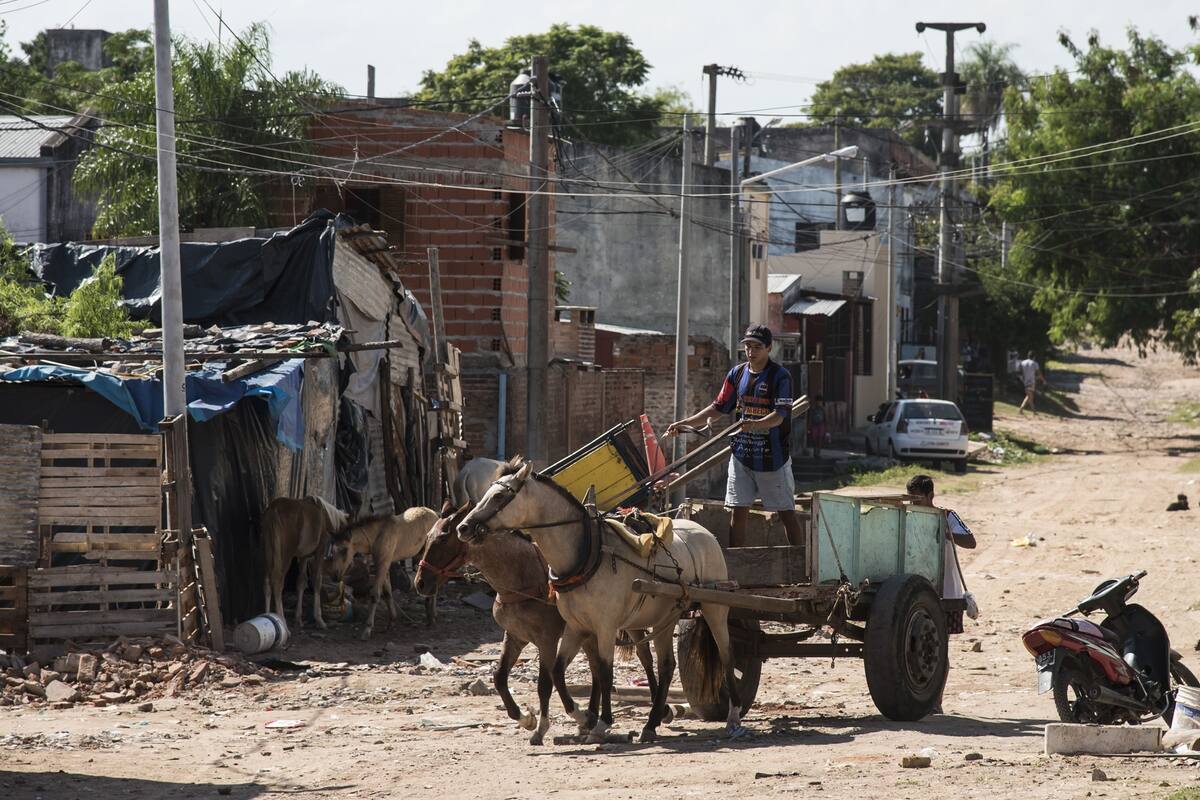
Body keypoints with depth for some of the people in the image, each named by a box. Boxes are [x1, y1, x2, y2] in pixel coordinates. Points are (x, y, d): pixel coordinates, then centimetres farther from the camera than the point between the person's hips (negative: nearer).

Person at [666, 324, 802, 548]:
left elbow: (779, 416, -19)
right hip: (742, 453, 5)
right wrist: (685, 423, 8)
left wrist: (755, 424, -38)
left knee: (786, 512, 0)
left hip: (773, 456, -5)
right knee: (738, 512, 3)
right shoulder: (737, 374, 8)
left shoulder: (780, 376, -9)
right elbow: (719, 408, 15)